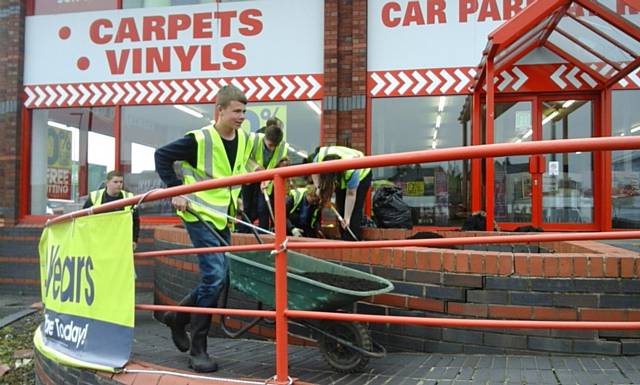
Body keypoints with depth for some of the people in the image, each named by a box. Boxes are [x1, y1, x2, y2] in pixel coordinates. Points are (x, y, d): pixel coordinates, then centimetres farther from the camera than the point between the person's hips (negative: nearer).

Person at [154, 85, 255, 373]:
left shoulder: (244, 140, 5)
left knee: (219, 277, 9)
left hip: (224, 217, 8)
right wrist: (175, 191, -15)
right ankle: (197, 349, -4)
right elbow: (162, 156, -9)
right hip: (200, 215, -7)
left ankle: (178, 316, 31)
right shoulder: (199, 139, -15)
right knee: (214, 275, -15)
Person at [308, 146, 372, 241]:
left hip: (361, 176, -5)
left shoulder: (352, 170, -42)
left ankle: (353, 241, -13)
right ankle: (344, 239, 4)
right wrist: (319, 187, -26)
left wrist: (347, 218, -30)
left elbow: (350, 195, -33)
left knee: (354, 210, -15)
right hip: (340, 179, 5)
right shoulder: (319, 158, -33)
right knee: (340, 208, -2)